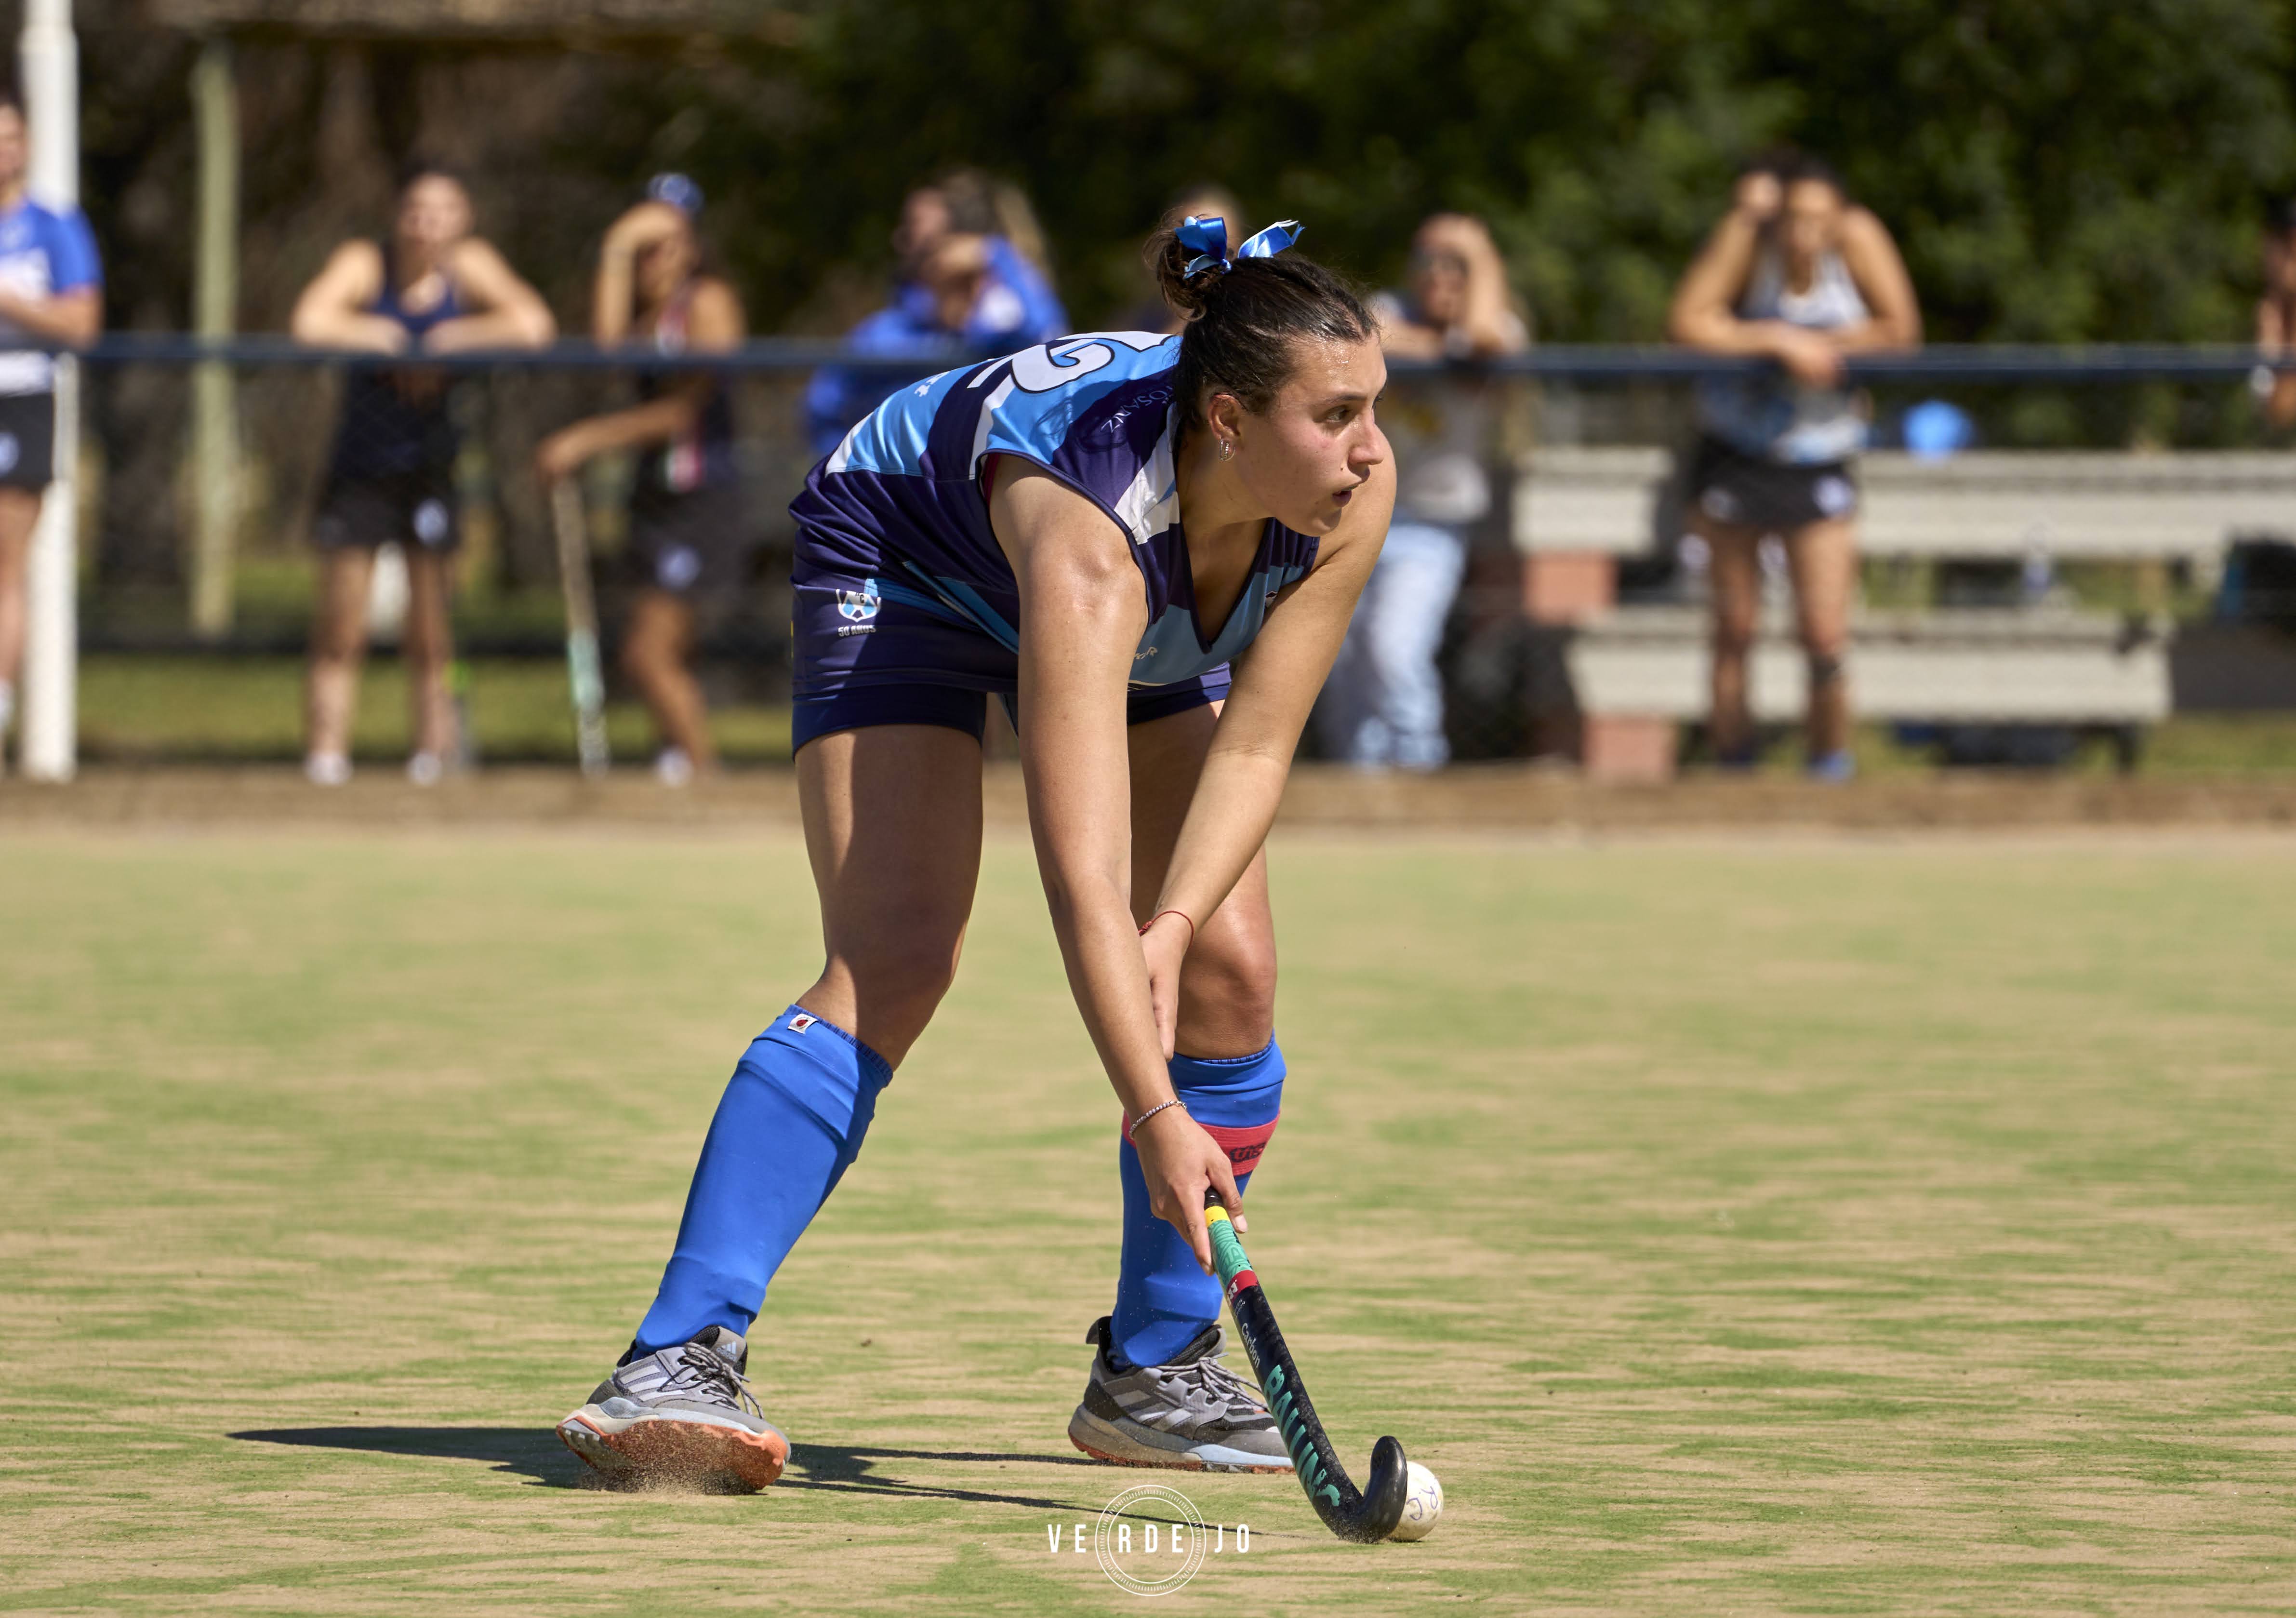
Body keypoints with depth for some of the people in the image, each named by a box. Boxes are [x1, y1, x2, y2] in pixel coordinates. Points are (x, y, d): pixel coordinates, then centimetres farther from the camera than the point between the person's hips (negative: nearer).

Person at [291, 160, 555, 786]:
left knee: (429, 636, 1)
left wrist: (443, 343, -20)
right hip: (359, 469, -1)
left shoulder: (470, 265, -6)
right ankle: (326, 752, 2)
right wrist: (390, 338, -18)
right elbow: (310, 324, -29)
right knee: (340, 634, -3)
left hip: (431, 469, 1)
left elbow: (535, 325, -22)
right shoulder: (364, 263, -11)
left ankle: (433, 752, 9)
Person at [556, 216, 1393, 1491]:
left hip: (1168, 630, 6)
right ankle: (679, 1359, -26)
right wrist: (1155, 1117, -56)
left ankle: (1157, 1371, 9)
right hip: (905, 558, -6)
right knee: (892, 965, -24)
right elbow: (1083, 882, -50)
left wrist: (1173, 928, -37)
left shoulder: (1350, 489, -31)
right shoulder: (1090, 534, -46)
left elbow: (1254, 749, -22)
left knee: (1230, 970, -8)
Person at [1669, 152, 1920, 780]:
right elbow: (1687, 322, -25)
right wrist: (1779, 342, -26)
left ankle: (1831, 764, 10)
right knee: (1735, 629, 7)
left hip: (1818, 467, 0)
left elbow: (1902, 331, -13)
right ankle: (1733, 767, 18)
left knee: (1825, 639, -7)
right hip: (1733, 457, 0)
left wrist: (1817, 345, -16)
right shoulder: (1746, 235, -15)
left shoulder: (1857, 235, -12)